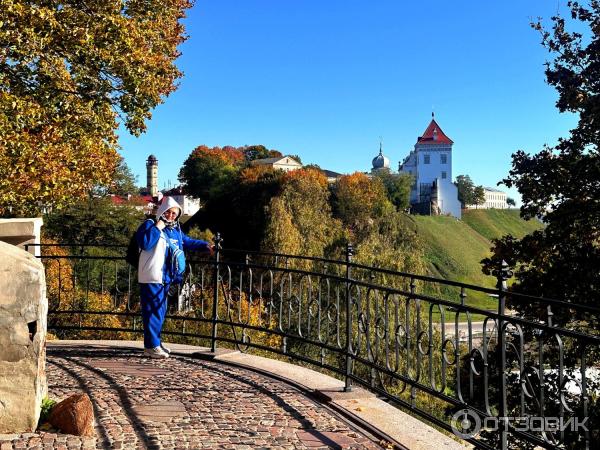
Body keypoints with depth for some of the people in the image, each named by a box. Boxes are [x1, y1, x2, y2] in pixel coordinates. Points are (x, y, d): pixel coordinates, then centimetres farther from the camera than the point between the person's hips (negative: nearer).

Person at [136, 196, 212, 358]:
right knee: (154, 311, -8)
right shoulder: (149, 225, -8)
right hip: (151, 278, -8)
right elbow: (145, 243, -25)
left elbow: (187, 242, 29)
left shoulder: (176, 229, 15)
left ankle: (155, 341, 27)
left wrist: (205, 246, 19)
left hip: (166, 278, 8)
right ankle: (151, 346, -2)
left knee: (161, 311, 15)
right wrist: (158, 227, -21)